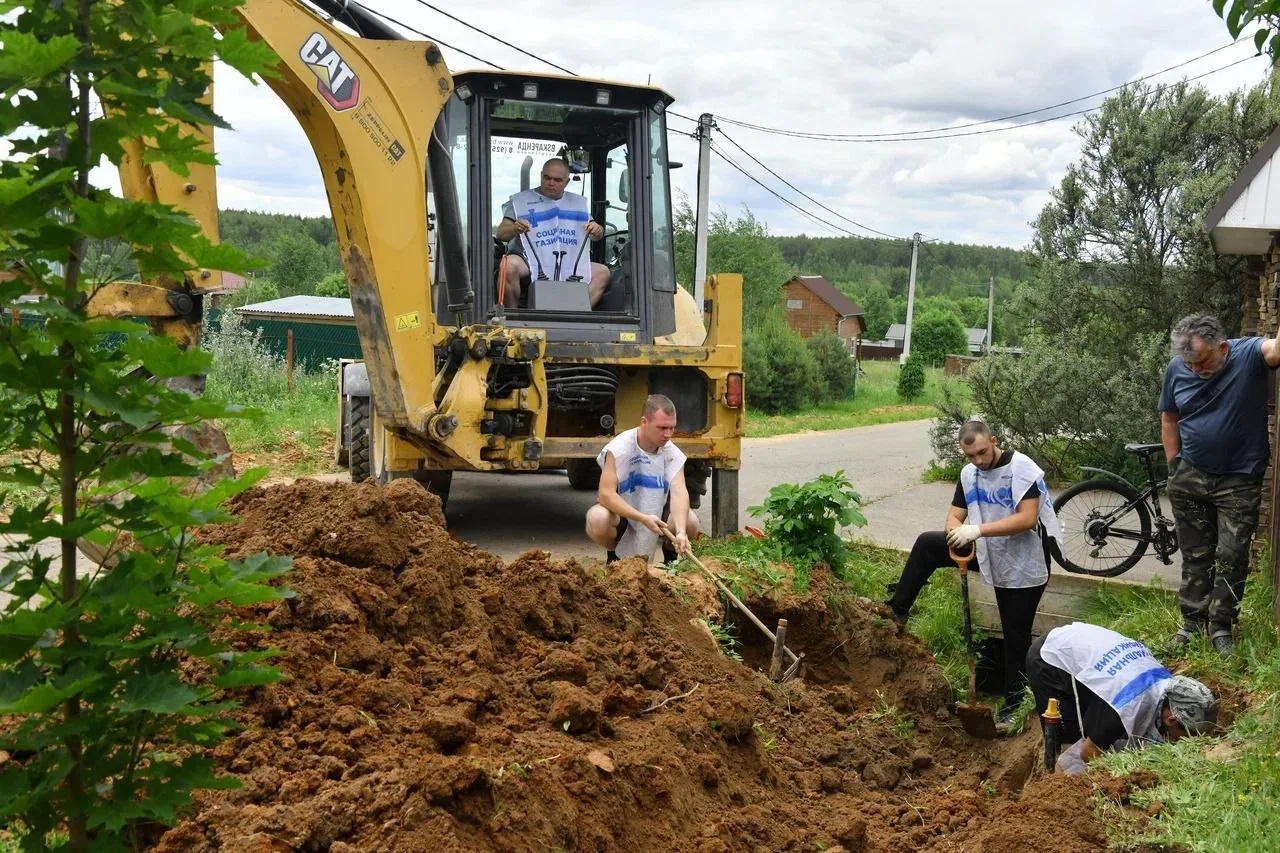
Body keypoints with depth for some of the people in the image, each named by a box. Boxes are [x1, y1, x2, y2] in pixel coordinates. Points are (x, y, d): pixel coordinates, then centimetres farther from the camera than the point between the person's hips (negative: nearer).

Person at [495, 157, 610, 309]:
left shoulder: (577, 202, 20)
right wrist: (514, 229, -25)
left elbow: (596, 236, 18)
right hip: (532, 265, -4)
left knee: (602, 271, -16)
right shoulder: (521, 200, 8)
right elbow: (501, 234, 0)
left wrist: (597, 230, -9)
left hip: (568, 268, 4)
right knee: (510, 264, -35)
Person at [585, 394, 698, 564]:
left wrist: (681, 532, -45)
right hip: (620, 513, -2)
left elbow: (679, 492, -27)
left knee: (690, 522, -26)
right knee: (597, 519, -36)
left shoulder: (673, 454, -14)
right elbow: (606, 494, -30)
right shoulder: (619, 449, -24)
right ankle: (614, 554, -1)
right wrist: (643, 518, -40)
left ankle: (670, 553, 10)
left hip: (656, 514, 3)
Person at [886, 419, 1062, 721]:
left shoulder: (1022, 468, -20)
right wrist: (958, 532, -23)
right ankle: (897, 610, 6)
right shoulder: (969, 474, 1)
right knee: (927, 544, 0)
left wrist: (977, 530, -35)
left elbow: (1027, 518, -29)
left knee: (1016, 634, 2)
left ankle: (1015, 700, 18)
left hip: (1023, 564, -6)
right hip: (991, 553, 7)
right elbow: (954, 516, 2)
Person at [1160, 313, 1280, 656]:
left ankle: (1221, 624, 18)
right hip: (1190, 479, 3)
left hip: (1239, 482, -2)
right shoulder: (1177, 369, -6)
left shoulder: (1248, 354, -16)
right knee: (1195, 555, 12)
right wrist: (1174, 466, 4)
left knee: (1232, 558, 4)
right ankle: (1192, 620, 24)